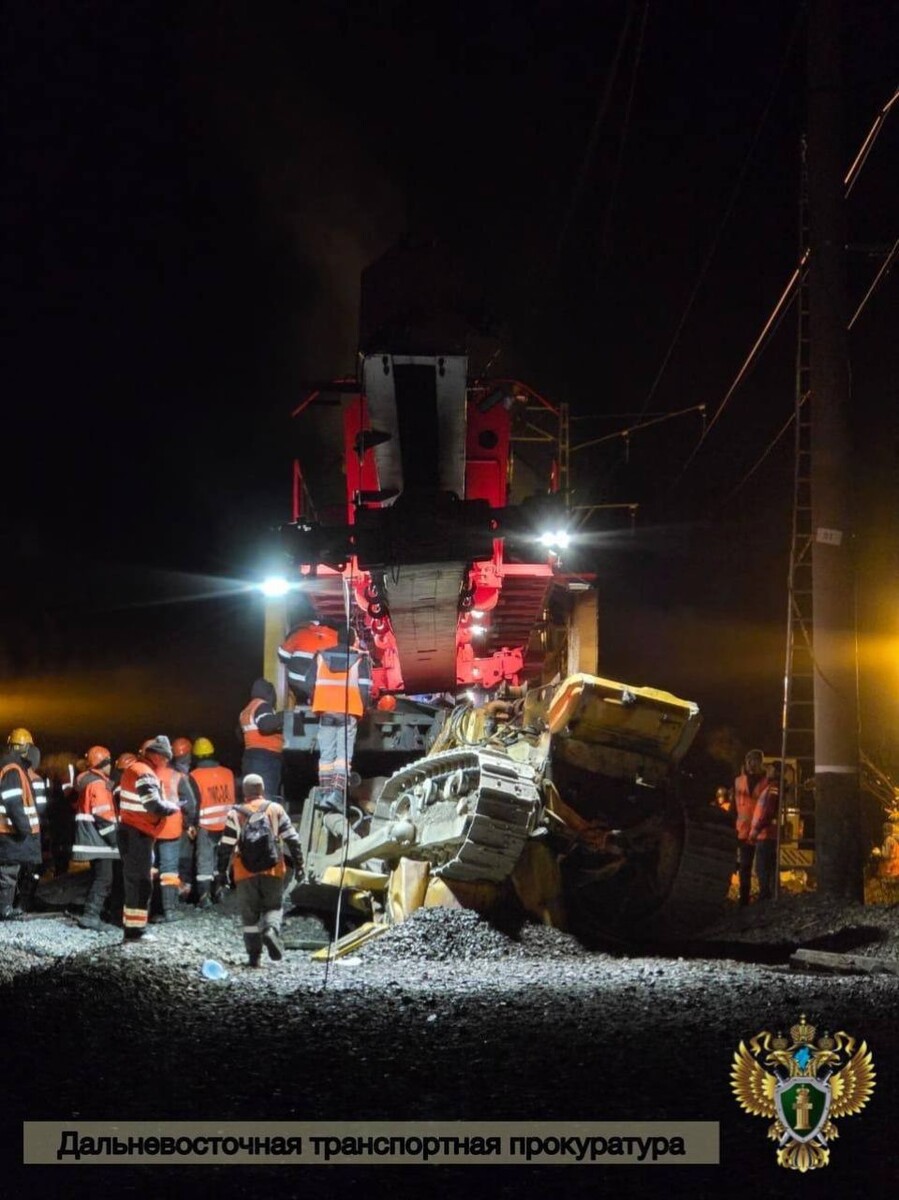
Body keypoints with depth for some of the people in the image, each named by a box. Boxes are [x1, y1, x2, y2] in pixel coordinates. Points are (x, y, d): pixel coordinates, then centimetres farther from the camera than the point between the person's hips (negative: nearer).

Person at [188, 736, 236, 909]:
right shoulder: (228, 773, 1)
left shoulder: (194, 777, -13)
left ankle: (204, 898, -4)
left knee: (204, 862, 1)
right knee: (222, 860, 17)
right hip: (226, 826, 4)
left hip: (206, 826, -4)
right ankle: (218, 893, 24)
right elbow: (235, 799, 9)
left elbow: (192, 803, -10)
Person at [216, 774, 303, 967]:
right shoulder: (276, 810, 2)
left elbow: (226, 846, 0)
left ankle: (254, 955, 4)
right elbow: (291, 839, 1)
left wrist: (222, 871, 7)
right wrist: (298, 864, 7)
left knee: (250, 913, 7)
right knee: (274, 906, 12)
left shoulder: (235, 814, 1)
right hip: (273, 871, 0)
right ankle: (271, 930, -19)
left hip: (245, 872, 0)